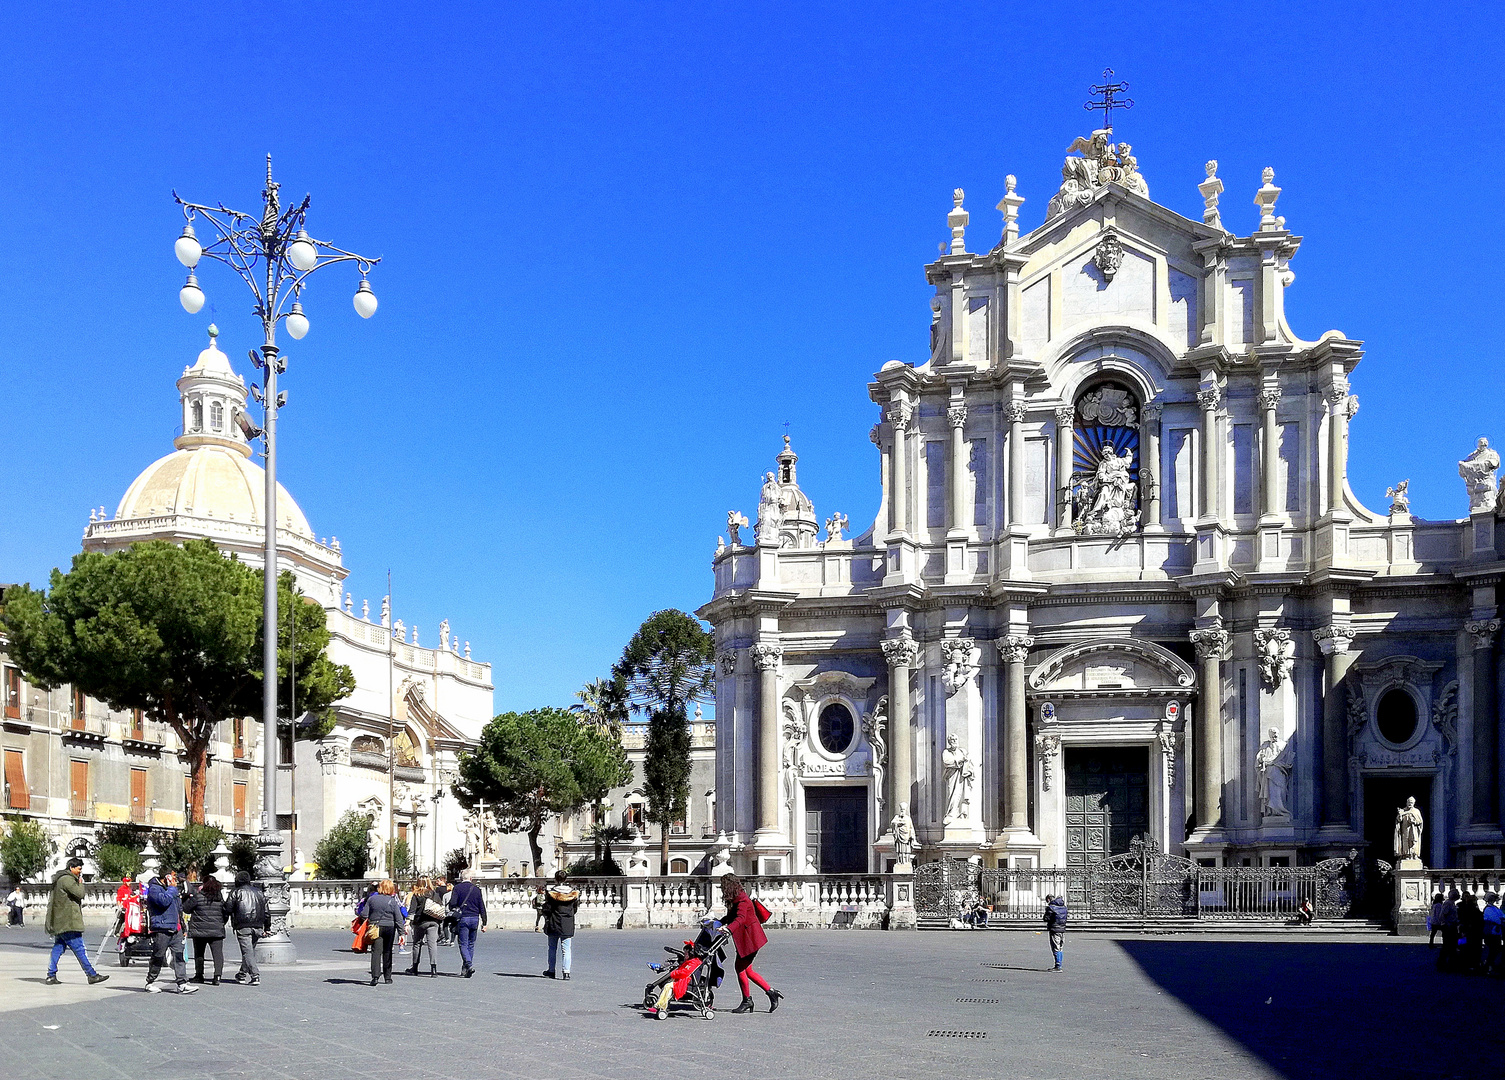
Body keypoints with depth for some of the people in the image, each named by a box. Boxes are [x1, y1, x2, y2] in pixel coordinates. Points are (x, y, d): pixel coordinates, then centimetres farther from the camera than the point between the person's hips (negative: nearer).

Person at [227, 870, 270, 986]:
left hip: (243, 927, -5)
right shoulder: (259, 892, 15)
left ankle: (255, 976, -16)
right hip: (258, 927, 5)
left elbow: (227, 910, -4)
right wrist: (267, 928, 22)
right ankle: (243, 974, 31)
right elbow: (267, 912, 16)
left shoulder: (235, 892, 1)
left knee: (247, 951, -7)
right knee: (250, 950, 18)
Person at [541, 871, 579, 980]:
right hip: (568, 926, 1)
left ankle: (551, 971, 19)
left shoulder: (551, 892, -10)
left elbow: (546, 909, -8)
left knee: (552, 948, 13)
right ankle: (566, 972, -6)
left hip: (554, 925, -1)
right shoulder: (573, 892, -2)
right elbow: (576, 906, 9)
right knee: (566, 949, 3)